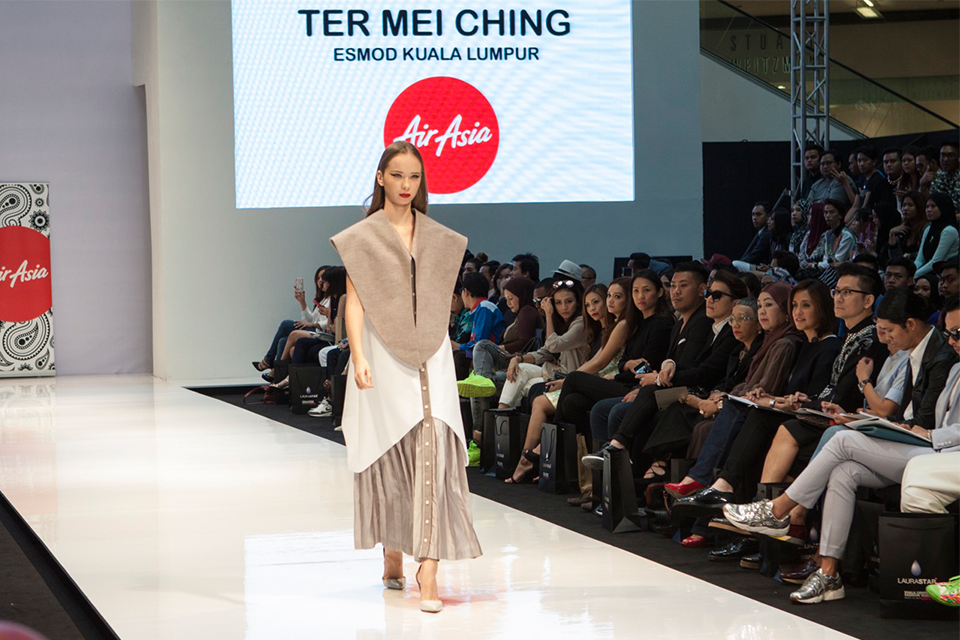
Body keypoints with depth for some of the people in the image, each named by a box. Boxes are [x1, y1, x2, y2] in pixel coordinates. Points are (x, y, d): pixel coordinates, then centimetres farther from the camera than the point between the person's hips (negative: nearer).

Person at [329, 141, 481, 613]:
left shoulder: (439, 239, 13)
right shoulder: (362, 237, 3)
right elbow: (355, 302, -4)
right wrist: (358, 358, -16)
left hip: (432, 357, 2)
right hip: (384, 358, -2)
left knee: (433, 449, -12)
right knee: (388, 457, 4)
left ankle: (428, 571, -19)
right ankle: (392, 560, 21)